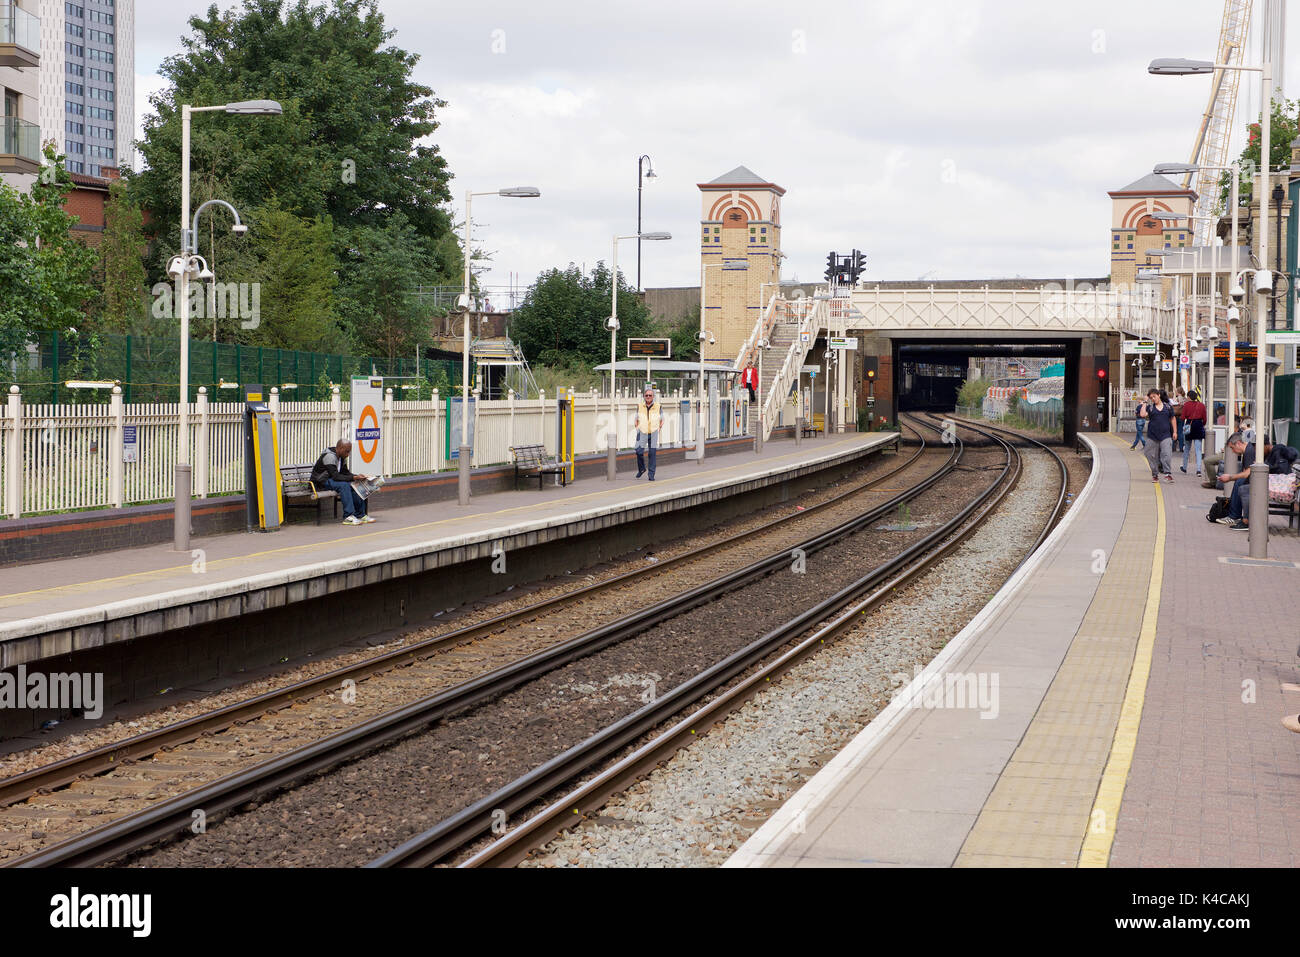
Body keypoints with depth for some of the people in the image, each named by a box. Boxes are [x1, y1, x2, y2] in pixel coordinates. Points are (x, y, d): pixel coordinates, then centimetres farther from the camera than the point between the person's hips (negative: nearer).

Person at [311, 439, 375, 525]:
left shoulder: (342, 457, 6)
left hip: (331, 480, 9)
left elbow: (345, 472, 8)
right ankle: (348, 517, -35)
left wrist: (358, 477, -10)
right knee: (344, 485, -33)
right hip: (321, 482, -9)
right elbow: (336, 476, -30)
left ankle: (360, 515, -7)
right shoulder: (330, 456, -23)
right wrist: (353, 478, -33)